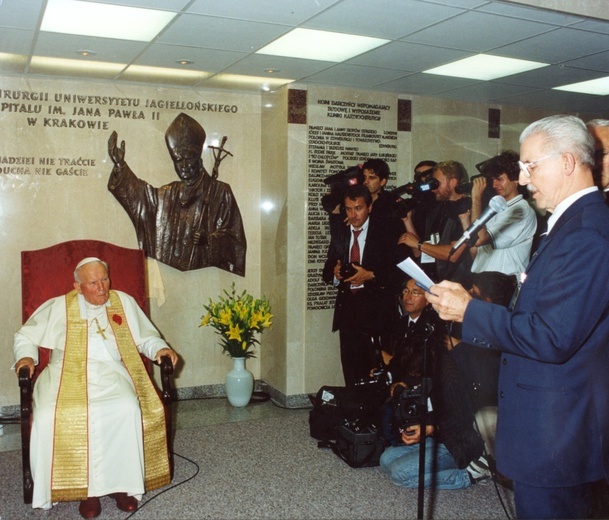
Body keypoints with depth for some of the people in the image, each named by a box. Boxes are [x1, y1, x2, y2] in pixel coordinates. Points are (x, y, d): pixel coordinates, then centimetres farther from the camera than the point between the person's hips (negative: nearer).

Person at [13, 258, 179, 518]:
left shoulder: (125, 302, 16)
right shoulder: (58, 307, 13)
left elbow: (146, 337, 20)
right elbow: (26, 336, 17)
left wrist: (160, 348, -1)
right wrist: (26, 356, -4)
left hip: (111, 372, 0)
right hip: (67, 373, 0)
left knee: (127, 409, -33)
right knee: (49, 416, -30)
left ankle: (122, 484, -18)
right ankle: (86, 488, -19)